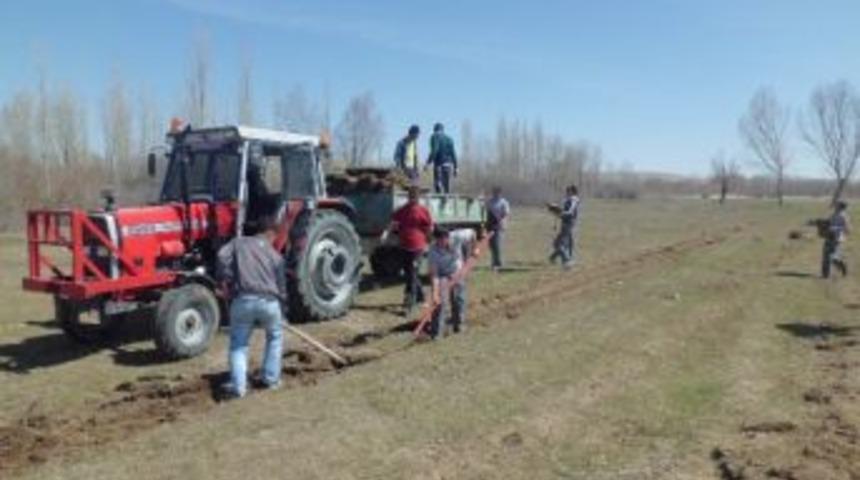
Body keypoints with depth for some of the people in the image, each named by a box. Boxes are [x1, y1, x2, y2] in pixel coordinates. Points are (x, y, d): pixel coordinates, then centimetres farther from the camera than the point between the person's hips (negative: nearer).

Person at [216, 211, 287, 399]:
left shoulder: (238, 242, 16)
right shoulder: (276, 256, 18)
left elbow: (222, 256, -2)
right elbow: (281, 287, 20)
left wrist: (225, 282, 7)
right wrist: (282, 307, 34)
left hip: (242, 300, 0)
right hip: (269, 301, 0)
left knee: (238, 344, 16)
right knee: (275, 337, 27)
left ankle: (238, 386, 5)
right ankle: (271, 378, 28)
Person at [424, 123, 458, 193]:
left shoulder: (435, 137, 1)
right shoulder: (449, 138, 16)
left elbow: (434, 150, -14)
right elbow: (453, 153, 12)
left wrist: (428, 163, -15)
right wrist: (455, 167, 14)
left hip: (440, 164, -5)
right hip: (449, 165, 5)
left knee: (438, 185, -9)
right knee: (447, 186, 8)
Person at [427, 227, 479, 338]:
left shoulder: (457, 237, -28)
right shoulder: (433, 252, -31)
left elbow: (472, 233, -7)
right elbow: (434, 275, -30)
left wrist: (474, 249, 4)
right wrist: (435, 293, -38)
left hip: (458, 274, 3)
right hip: (442, 276, -3)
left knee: (459, 300, 11)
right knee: (440, 303, -14)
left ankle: (458, 325, 33)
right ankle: (437, 332, -7)